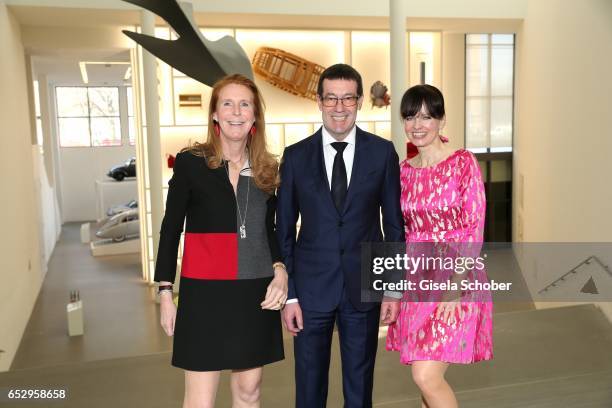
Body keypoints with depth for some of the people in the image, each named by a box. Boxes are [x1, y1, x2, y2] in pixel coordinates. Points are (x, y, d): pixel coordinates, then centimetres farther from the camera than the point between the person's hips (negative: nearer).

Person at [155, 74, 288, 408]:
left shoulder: (266, 169, 6)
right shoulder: (190, 162, -5)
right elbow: (170, 231, 0)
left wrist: (280, 271, -4)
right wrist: (166, 294, -3)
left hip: (256, 294, 4)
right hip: (205, 295, -4)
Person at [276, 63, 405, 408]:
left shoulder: (382, 152, -1)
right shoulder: (296, 156, -1)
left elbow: (394, 222, 3)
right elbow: (284, 229, 1)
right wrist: (288, 294, -3)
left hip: (364, 287, 0)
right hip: (312, 288, 0)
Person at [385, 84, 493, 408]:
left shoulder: (463, 162, -7)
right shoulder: (404, 170, 7)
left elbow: (475, 227, -10)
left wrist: (456, 285, -16)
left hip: (456, 282, -5)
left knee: (426, 376, -11)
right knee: (429, 376, 13)